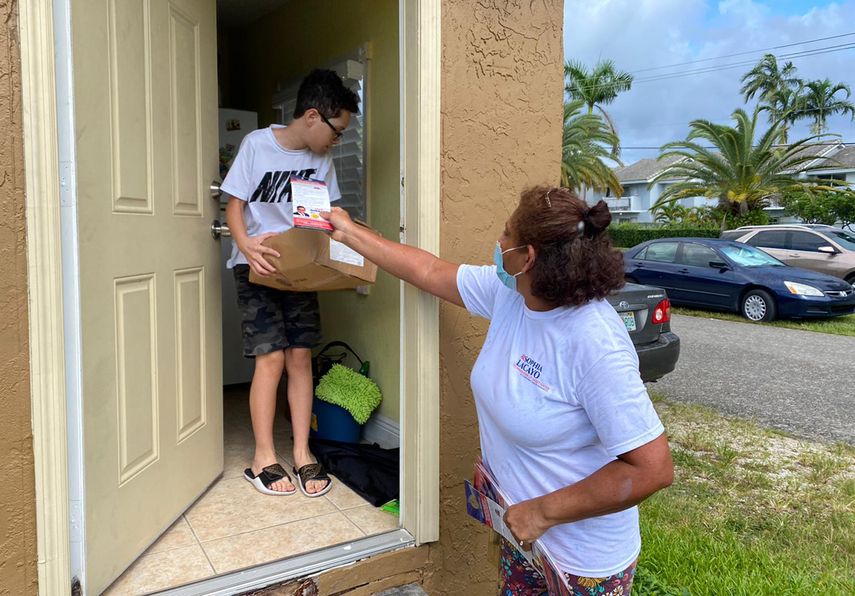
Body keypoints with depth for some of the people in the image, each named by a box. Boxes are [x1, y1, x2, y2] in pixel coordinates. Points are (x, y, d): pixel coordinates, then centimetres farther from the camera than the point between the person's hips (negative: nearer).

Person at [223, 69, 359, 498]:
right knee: (271, 358, -8)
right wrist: (246, 245, -27)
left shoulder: (321, 159, 4)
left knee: (300, 357, 1)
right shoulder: (257, 144, -9)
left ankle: (302, 453, 9)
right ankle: (263, 458, 5)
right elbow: (234, 205, -8)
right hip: (257, 265, -4)